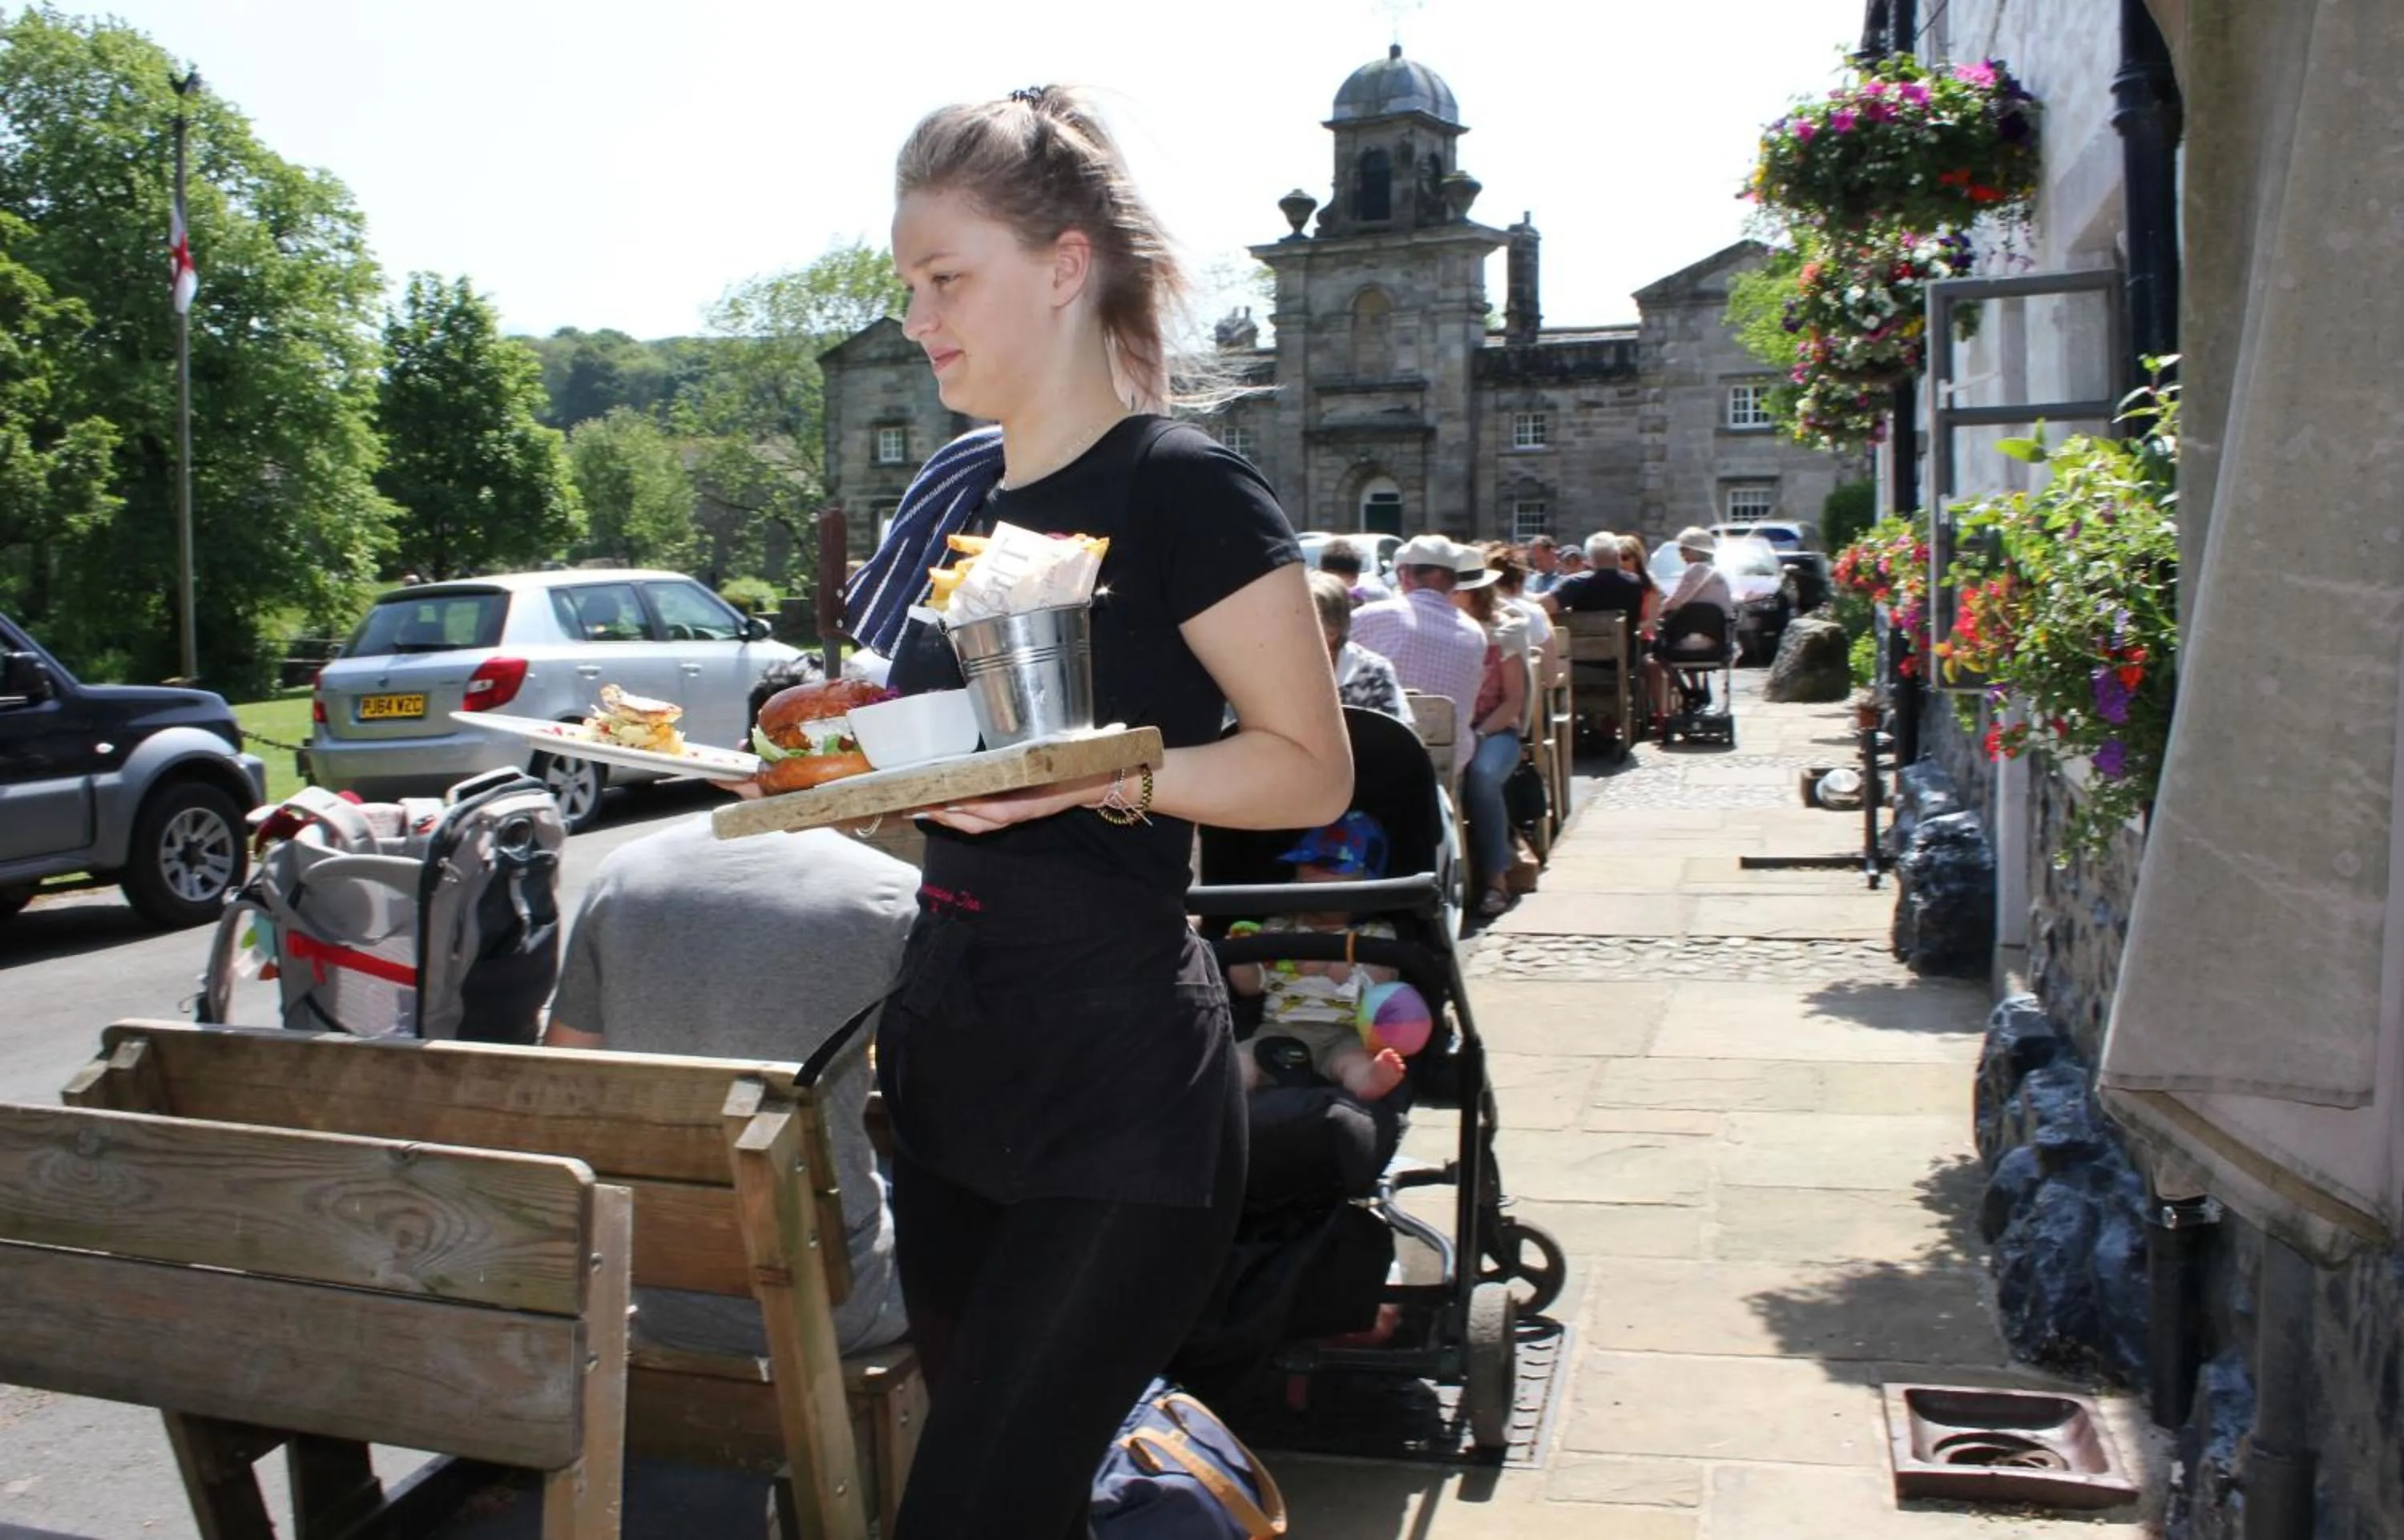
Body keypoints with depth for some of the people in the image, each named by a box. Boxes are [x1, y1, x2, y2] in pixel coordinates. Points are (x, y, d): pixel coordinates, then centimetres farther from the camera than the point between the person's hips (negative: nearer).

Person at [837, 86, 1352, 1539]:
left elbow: (1311, 768, -13)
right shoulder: (956, 488, 11)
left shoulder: (1183, 489, -12)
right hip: (950, 1058, 8)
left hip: (1118, 1085, -8)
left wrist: (1096, 775, -27)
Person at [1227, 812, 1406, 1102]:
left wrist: (1334, 966, -15)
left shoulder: (1374, 935, 12)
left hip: (1344, 1034, -3)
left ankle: (1370, 1078, -71)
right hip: (1279, 1031, 3)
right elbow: (1249, 985, 18)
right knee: (1239, 1061, -27)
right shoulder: (1278, 929, 20)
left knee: (1358, 1058, -37)